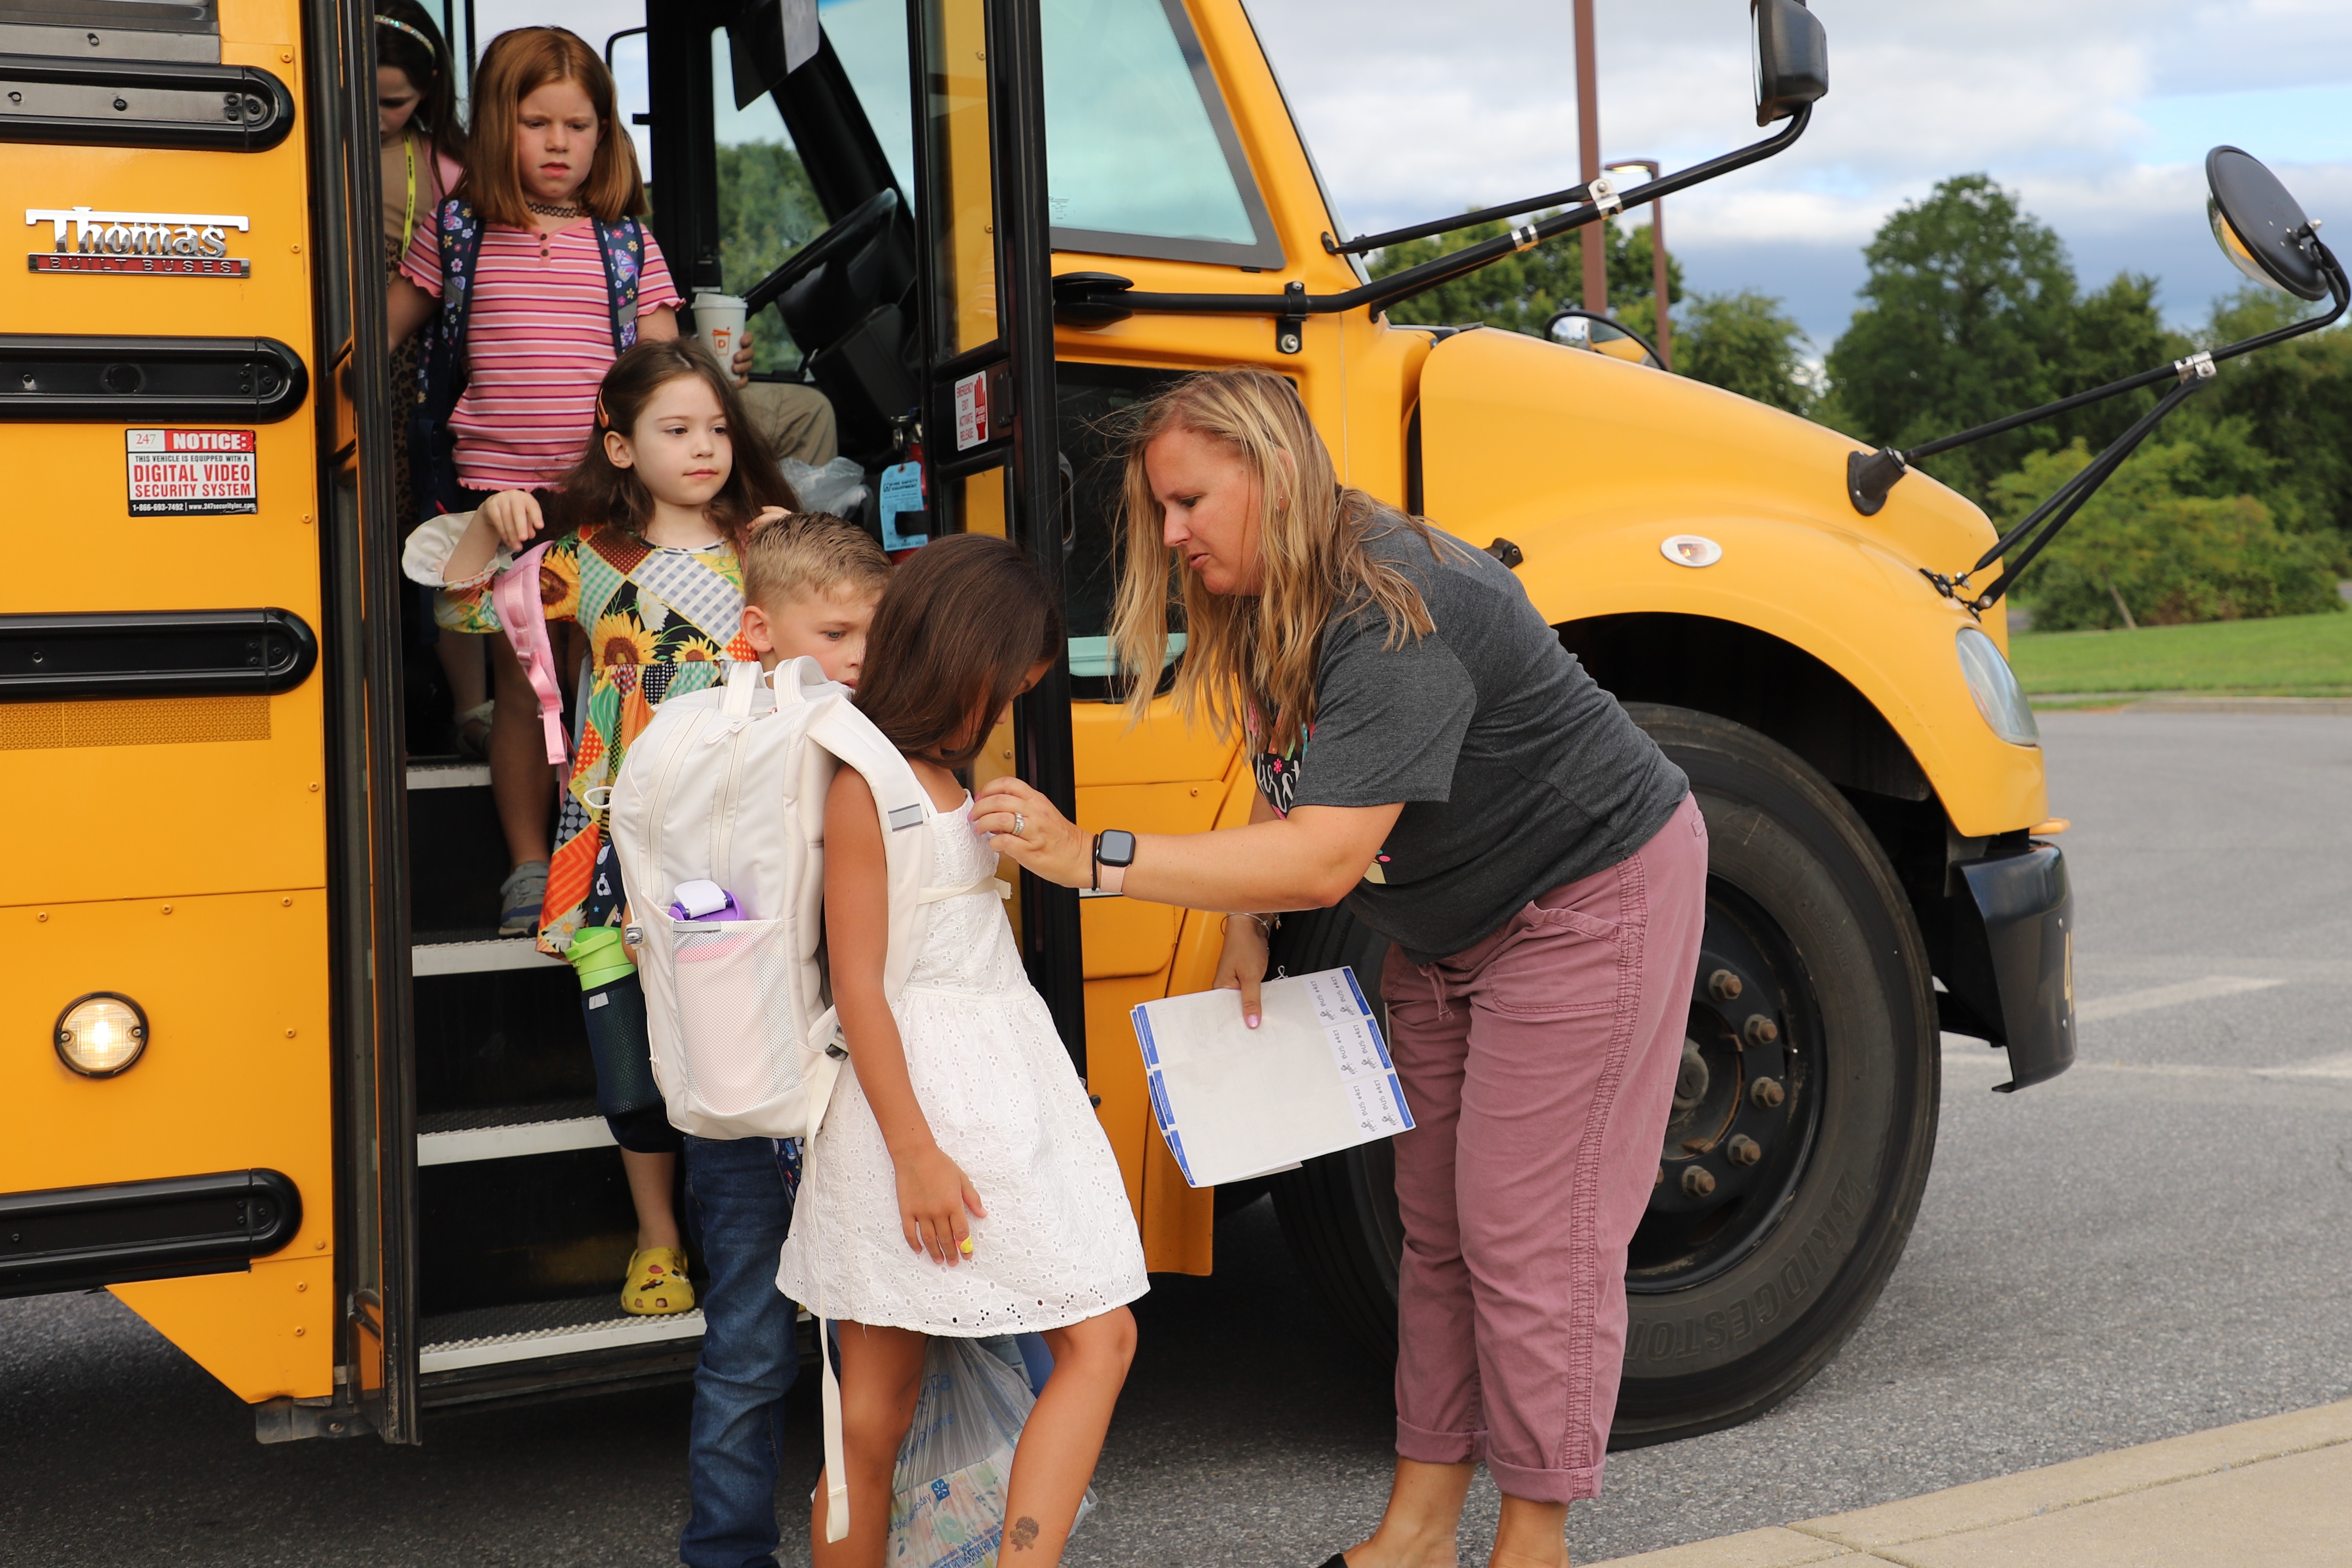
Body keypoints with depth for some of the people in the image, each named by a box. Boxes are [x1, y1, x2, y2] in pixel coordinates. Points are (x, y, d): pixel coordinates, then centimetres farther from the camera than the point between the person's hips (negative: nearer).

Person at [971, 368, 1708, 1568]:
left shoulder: (1393, 618, -32)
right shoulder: (1267, 610, -2)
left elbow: (1325, 858, -39)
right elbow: (1286, 785, 11)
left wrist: (1094, 859, -41)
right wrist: (1245, 929, -4)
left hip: (1591, 900, -9)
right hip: (1450, 925, 9)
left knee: (1526, 1233, -4)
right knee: (1434, 1219, 11)